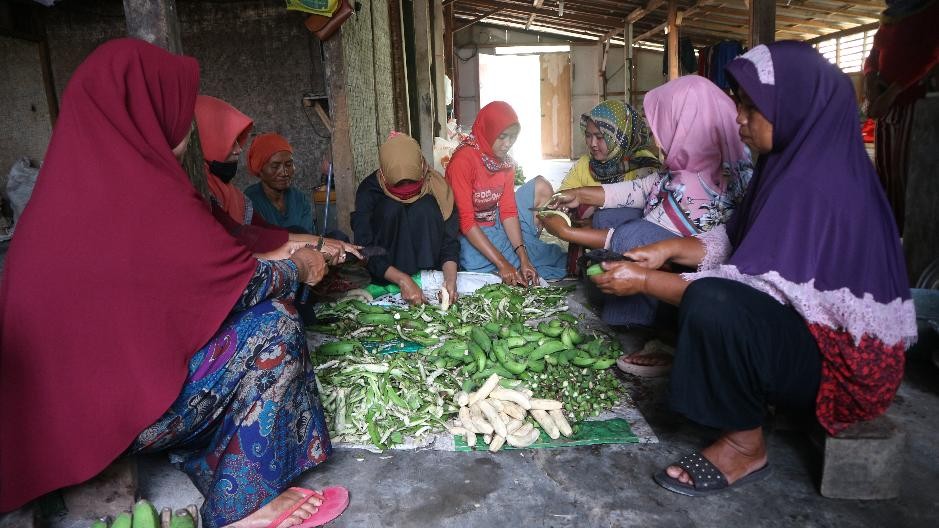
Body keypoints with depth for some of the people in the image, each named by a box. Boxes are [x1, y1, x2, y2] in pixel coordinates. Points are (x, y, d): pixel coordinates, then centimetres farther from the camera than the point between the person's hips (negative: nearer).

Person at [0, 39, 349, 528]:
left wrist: (296, 248, 13)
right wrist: (299, 268, 3)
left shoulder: (89, 177, 4)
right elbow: (242, 281, -16)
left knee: (249, 313, 10)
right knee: (272, 326, -11)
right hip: (114, 395, -9)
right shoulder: (141, 191, -24)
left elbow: (204, 256, 10)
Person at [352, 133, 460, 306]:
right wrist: (403, 280, -36)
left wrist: (450, 278, -36)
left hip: (426, 262, 1)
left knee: (426, 207, -25)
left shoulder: (436, 186, -16)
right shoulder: (369, 190, -20)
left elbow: (450, 240, -18)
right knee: (391, 208, -27)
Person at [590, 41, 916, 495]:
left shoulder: (812, 185, -25)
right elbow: (740, 243, 9)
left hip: (844, 359, -10)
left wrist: (645, 280, -22)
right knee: (687, 279, 12)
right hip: (808, 323, 10)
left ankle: (745, 445, -13)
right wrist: (671, 249, -3)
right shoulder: (798, 160, 4)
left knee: (712, 303, -35)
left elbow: (753, 288, -28)